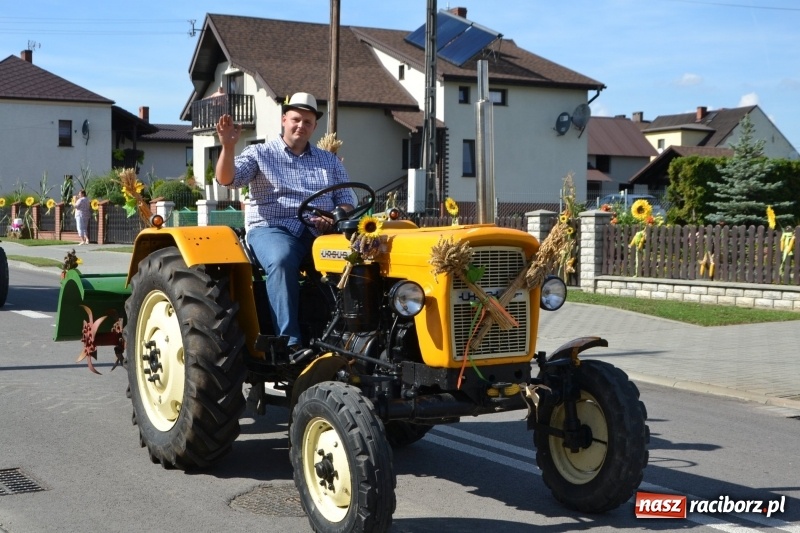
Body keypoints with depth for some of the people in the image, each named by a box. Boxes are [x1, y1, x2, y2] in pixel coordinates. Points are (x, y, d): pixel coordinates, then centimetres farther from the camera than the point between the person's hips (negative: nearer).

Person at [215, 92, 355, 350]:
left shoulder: (330, 161, 22)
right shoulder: (259, 154, 12)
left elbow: (347, 200, 16)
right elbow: (227, 179, -3)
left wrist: (333, 219, -7)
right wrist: (228, 147, -21)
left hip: (320, 232, 3)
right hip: (272, 229, -3)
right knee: (282, 260, -39)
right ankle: (291, 341, -37)